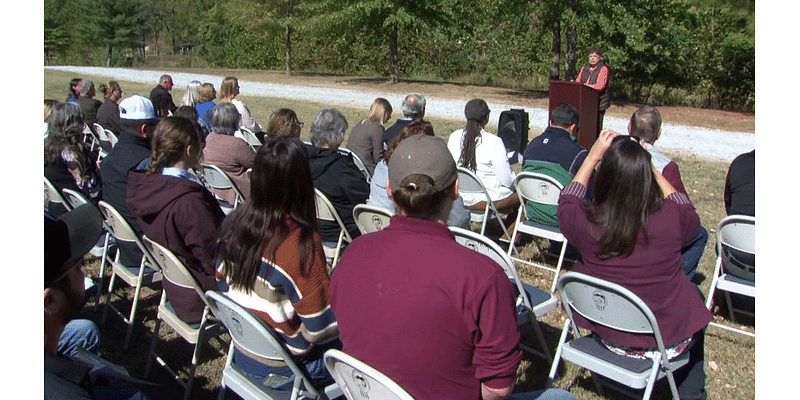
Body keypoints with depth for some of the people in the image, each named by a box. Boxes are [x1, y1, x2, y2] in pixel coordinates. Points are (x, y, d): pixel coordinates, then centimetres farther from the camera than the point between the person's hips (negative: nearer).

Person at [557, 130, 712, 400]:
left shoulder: (586, 221, -25)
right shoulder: (671, 218, -27)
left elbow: (566, 203, 1)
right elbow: (690, 214, 1)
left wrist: (592, 157, 3)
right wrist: (648, 166, 1)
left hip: (608, 338, 2)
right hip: (668, 342, -1)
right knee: (694, 295, 31)